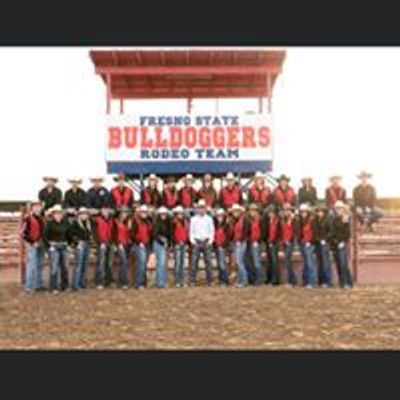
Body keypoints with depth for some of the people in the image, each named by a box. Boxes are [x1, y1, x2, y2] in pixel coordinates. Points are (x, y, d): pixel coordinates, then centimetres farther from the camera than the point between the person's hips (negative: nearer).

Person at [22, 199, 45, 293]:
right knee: (31, 266, -7)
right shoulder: (28, 219, -10)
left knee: (40, 266, 11)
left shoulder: (41, 218, 13)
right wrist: (33, 242, -15)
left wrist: (43, 241, 9)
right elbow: (24, 234, -14)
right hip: (32, 245, -7)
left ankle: (39, 285, 19)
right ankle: (29, 287, -1)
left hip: (41, 245, 7)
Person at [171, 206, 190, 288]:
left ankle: (182, 281, 13)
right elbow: (172, 233, -9)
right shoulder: (174, 222, -6)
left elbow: (187, 232, 15)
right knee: (177, 262, -7)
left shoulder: (185, 222, 13)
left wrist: (186, 241, 3)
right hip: (177, 245, -6)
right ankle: (177, 281, -2)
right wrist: (177, 242, -13)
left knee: (182, 262, 8)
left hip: (184, 244, 6)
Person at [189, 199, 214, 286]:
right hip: (197, 242, 0)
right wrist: (193, 241, -4)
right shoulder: (193, 219, 8)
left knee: (208, 262, -2)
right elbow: (191, 231, 7)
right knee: (194, 262, -5)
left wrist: (210, 241, -5)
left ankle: (209, 281, 3)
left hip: (206, 242, 0)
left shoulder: (209, 219, 8)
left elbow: (212, 231, 6)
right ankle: (193, 281, -2)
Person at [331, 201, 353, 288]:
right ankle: (342, 283, 11)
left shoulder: (346, 219, -3)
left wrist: (343, 242, -15)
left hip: (342, 244, -6)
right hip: (335, 244, 6)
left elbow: (347, 232, -8)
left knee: (343, 264, -10)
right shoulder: (335, 219, 14)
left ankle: (348, 283, -4)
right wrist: (333, 240, 4)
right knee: (338, 265, 6)